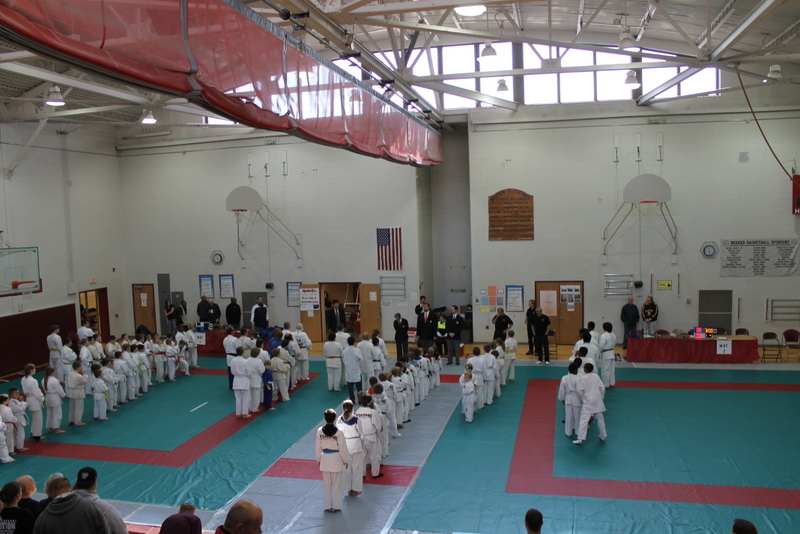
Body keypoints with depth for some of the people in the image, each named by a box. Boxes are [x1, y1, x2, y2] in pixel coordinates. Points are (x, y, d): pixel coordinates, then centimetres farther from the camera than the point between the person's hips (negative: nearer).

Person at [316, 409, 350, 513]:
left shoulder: (320, 431, -8)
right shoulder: (339, 432, -17)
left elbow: (318, 447, 1)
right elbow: (343, 448, -10)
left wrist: (318, 459, 15)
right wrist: (346, 460, 3)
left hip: (325, 459, 3)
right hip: (336, 459, -3)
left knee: (326, 485, 14)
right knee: (336, 485, 10)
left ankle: (327, 506, 22)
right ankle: (336, 506, 17)